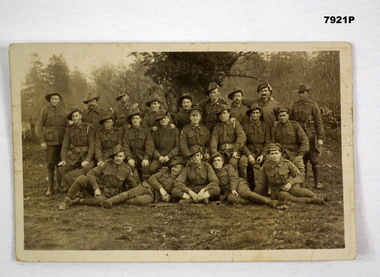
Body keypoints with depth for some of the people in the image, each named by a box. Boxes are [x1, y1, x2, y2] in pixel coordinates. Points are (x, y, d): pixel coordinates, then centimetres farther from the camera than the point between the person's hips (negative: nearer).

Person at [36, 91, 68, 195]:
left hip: (62, 142, 2)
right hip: (50, 142, -2)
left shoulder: (63, 111, 11)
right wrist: (42, 141, -7)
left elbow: (67, 125, 15)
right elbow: (39, 126, 1)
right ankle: (50, 188, 4)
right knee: (50, 165, -1)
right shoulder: (45, 110, 3)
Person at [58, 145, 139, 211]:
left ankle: (77, 201, -17)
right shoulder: (107, 163, -3)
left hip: (107, 195, -1)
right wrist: (96, 188, -20)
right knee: (82, 178, -29)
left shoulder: (127, 170, -1)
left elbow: (134, 186, 12)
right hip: (95, 187, 1)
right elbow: (91, 173, -10)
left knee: (100, 200, -39)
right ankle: (66, 201, -19)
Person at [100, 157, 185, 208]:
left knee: (143, 200, -37)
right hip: (147, 186, 2)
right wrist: (160, 188, -10)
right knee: (129, 193, -26)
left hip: (154, 196, -2)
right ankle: (109, 201, -34)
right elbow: (152, 178, 5)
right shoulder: (165, 171, 13)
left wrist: (169, 197, -5)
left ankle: (124, 202, -27)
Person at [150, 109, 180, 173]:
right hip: (158, 158, 1)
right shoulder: (155, 131, 13)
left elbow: (177, 146, 3)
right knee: (152, 168, -27)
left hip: (171, 157, -1)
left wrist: (169, 156, -10)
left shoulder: (175, 130, 9)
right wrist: (158, 156, -7)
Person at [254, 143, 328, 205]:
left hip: (290, 186, 0)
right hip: (278, 191, 0)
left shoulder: (287, 163, -9)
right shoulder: (266, 166, -6)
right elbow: (261, 183, 5)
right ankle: (313, 200, -38)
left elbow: (300, 176, -6)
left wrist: (290, 183, -23)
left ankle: (316, 196, -26)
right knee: (287, 198, -35)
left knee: (296, 190, -38)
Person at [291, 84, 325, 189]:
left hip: (310, 137, -4)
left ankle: (317, 183, 8)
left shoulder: (313, 106, -2)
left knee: (314, 159, 1)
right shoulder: (295, 105, 10)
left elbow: (319, 122, -5)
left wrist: (320, 138, -11)